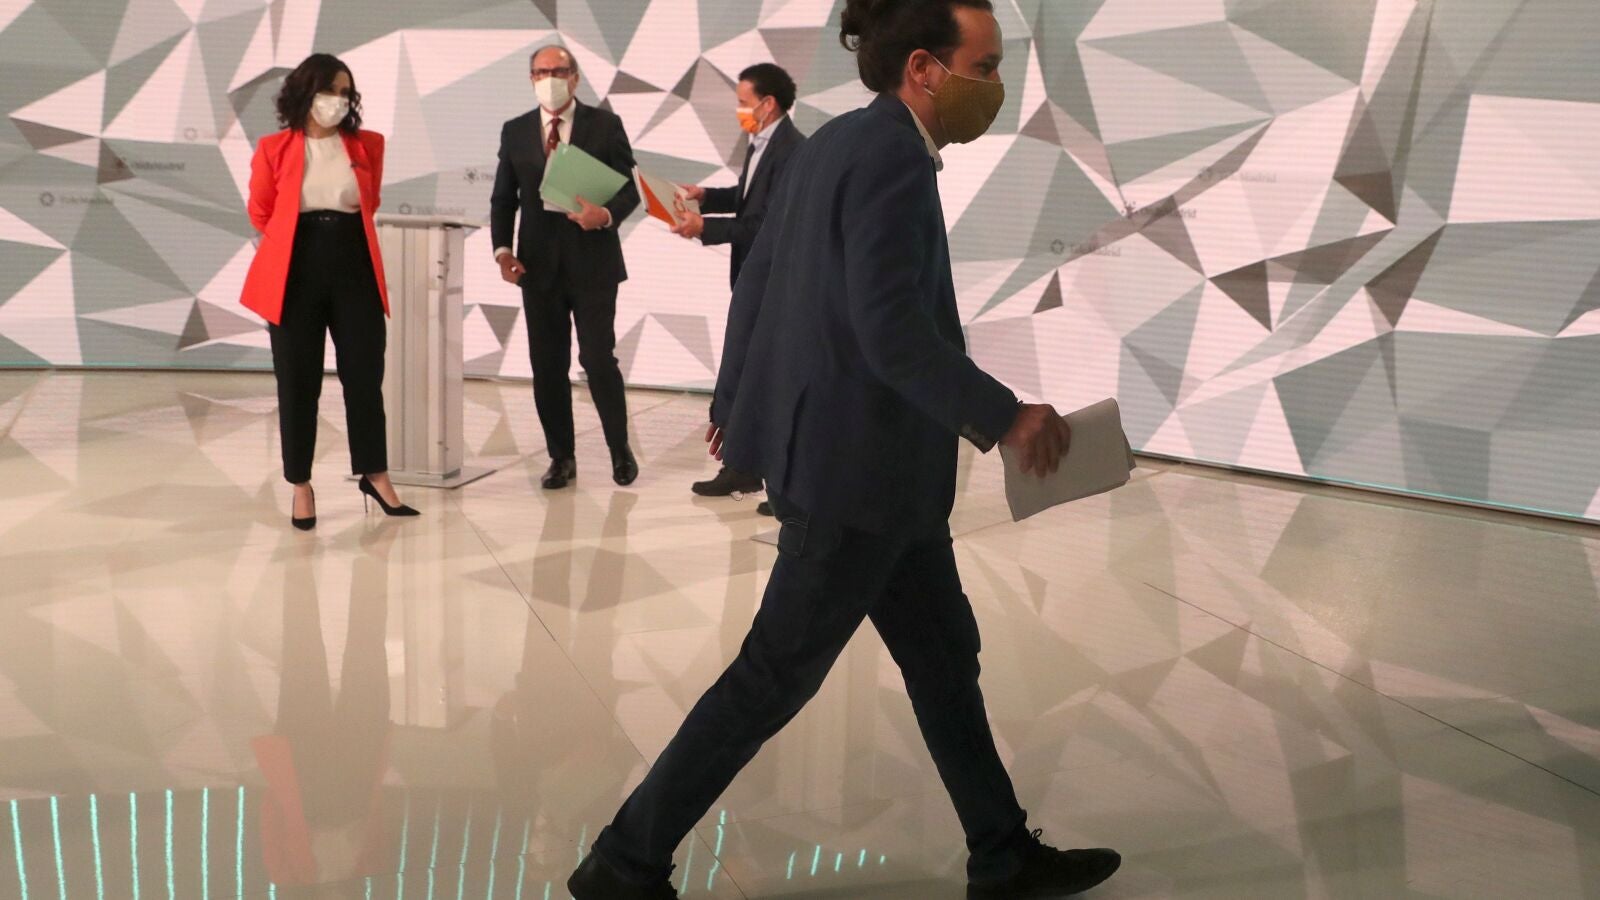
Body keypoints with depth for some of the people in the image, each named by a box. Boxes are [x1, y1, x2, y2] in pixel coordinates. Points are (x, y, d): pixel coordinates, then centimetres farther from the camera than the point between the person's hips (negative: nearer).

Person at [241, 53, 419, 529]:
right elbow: (261, 213, 12)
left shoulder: (367, 145, 5)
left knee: (365, 375, 4)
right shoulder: (274, 149, 0)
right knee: (298, 382, 3)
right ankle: (301, 486, 13)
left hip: (355, 268, 2)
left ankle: (375, 474, 18)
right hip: (296, 272, -1)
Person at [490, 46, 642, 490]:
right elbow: (503, 198, 10)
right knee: (548, 365, 6)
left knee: (598, 358, -3)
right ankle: (561, 457, 17)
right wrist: (503, 249, -5)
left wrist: (607, 215, -21)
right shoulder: (515, 132, 10)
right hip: (540, 266, 3)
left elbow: (629, 189, 0)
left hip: (593, 264, -3)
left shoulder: (605, 125, 2)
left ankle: (620, 450, 15)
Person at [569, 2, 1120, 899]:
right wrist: (1003, 417, -20)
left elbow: (758, 279, 16)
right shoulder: (890, 158, -20)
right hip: (856, 465, -10)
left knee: (943, 649, 17)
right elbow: (891, 331, -28)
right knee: (775, 677, 1)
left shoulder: (840, 142, 9)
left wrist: (736, 399, 26)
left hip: (854, 450, 10)